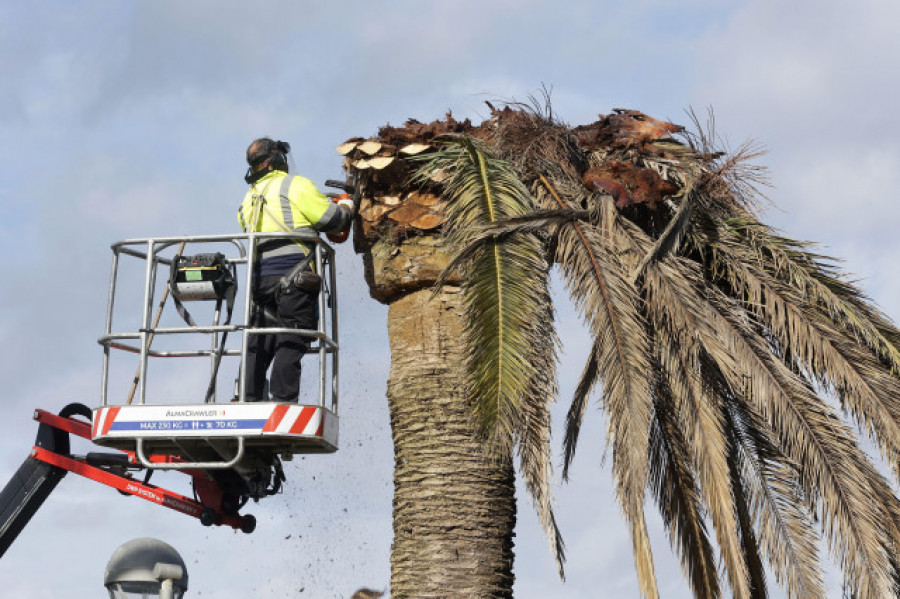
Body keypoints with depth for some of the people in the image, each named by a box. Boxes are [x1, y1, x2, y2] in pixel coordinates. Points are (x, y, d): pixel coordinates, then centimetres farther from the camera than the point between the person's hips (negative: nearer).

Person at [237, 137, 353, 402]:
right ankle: (283, 400, -13)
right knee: (291, 343, -7)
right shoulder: (294, 185, -1)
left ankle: (249, 401, 5)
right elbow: (332, 219, -5)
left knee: (259, 345, 9)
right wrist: (346, 208, 18)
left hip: (260, 278, 6)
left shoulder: (248, 200, 21)